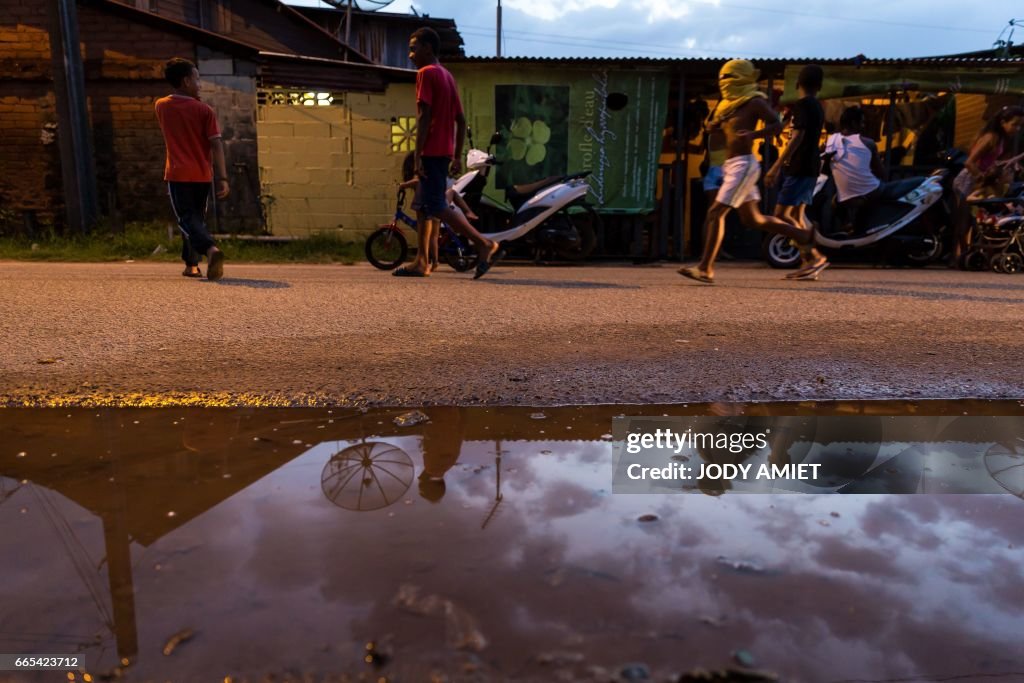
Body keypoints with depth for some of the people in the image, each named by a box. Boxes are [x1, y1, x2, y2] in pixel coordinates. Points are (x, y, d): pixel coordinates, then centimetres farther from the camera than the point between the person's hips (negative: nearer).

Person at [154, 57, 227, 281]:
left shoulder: (161, 106, 4)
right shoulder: (204, 109, -3)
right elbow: (216, 144, -11)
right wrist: (223, 178, -11)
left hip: (177, 174, -1)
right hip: (203, 175, 1)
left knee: (187, 220, -7)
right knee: (197, 218, 17)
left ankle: (211, 249, -35)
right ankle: (191, 264, 22)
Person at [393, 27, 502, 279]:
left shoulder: (426, 73, -7)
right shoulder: (447, 76, 19)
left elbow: (424, 116, -17)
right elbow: (461, 120, 17)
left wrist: (417, 154, -18)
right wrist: (457, 156, 17)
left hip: (431, 151, -9)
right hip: (445, 151, 9)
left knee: (437, 206, -10)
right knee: (425, 206, 10)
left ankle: (486, 244, -16)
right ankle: (422, 262, 11)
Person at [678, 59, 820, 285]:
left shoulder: (754, 102, -6)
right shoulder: (727, 104, 17)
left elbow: (776, 125, -11)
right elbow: (713, 127, 22)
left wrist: (753, 135, -26)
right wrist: (714, 124, 0)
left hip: (743, 164, -9)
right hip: (731, 165, 9)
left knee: (715, 213, -13)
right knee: (753, 219, 15)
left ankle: (706, 269, -11)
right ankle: (803, 235, 29)